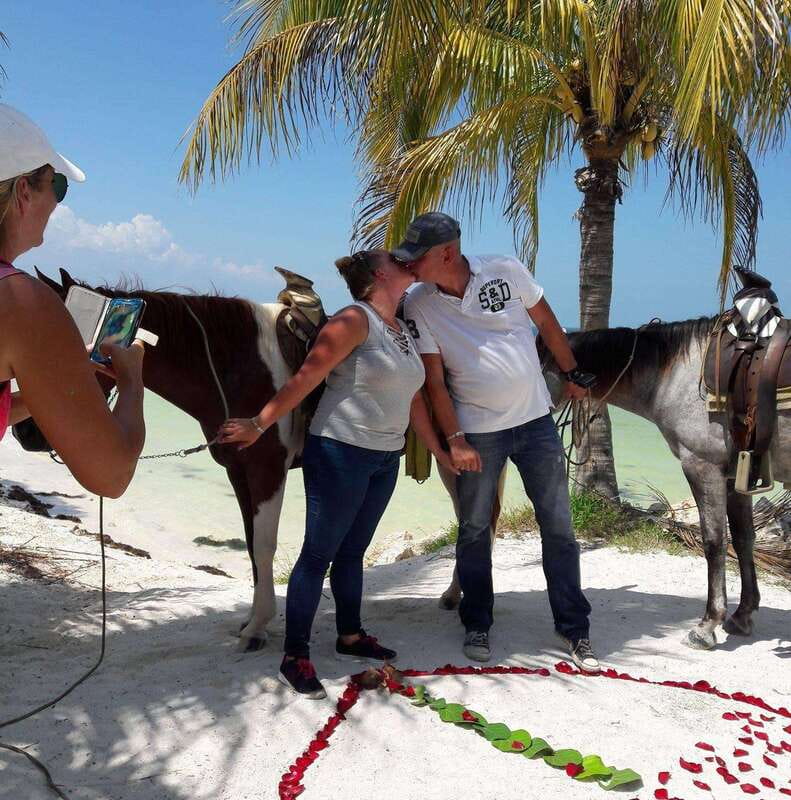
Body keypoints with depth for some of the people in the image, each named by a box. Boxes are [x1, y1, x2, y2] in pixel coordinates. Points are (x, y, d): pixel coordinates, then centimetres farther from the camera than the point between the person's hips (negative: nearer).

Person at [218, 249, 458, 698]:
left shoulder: (404, 331, 12)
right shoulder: (355, 320, -13)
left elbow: (414, 398, 17)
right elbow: (304, 380, -15)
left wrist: (439, 451, 19)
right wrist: (258, 426, -13)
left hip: (385, 458, 8)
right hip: (340, 453, -8)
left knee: (353, 551, 19)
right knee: (320, 553, -2)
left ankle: (351, 636, 33)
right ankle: (295, 659, 7)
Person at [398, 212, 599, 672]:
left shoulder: (508, 271, -9)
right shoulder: (419, 306, -8)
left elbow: (548, 324, 5)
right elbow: (435, 380, -7)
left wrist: (573, 374, 12)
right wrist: (454, 439, -11)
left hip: (536, 419, 1)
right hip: (476, 431, 0)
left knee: (558, 526, 5)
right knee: (474, 529, 7)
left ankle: (575, 628, 18)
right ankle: (477, 625, 26)